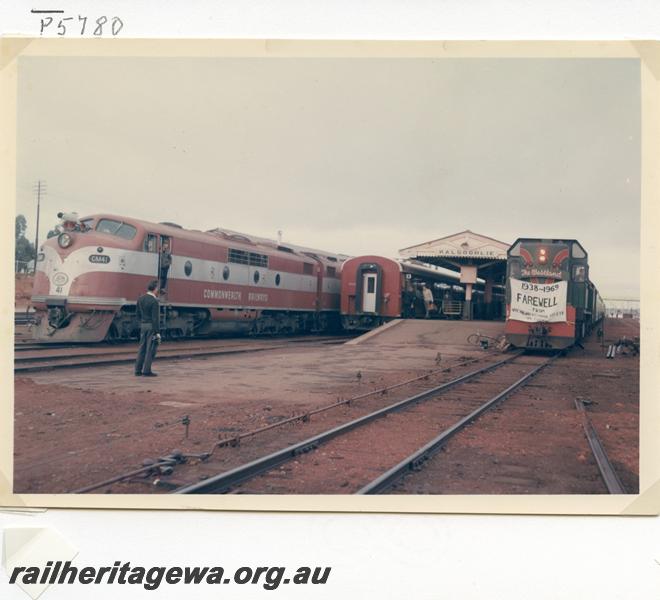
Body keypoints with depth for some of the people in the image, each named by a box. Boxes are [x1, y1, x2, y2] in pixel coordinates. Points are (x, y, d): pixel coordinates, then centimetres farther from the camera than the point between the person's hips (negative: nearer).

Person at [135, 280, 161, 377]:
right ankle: (147, 371, 0)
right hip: (152, 326, -7)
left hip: (143, 326, 7)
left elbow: (138, 314, 13)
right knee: (150, 349, -1)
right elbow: (155, 318, -17)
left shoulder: (140, 299, 7)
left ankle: (138, 370, 14)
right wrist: (157, 332, -15)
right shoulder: (154, 301, -16)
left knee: (142, 348, 12)